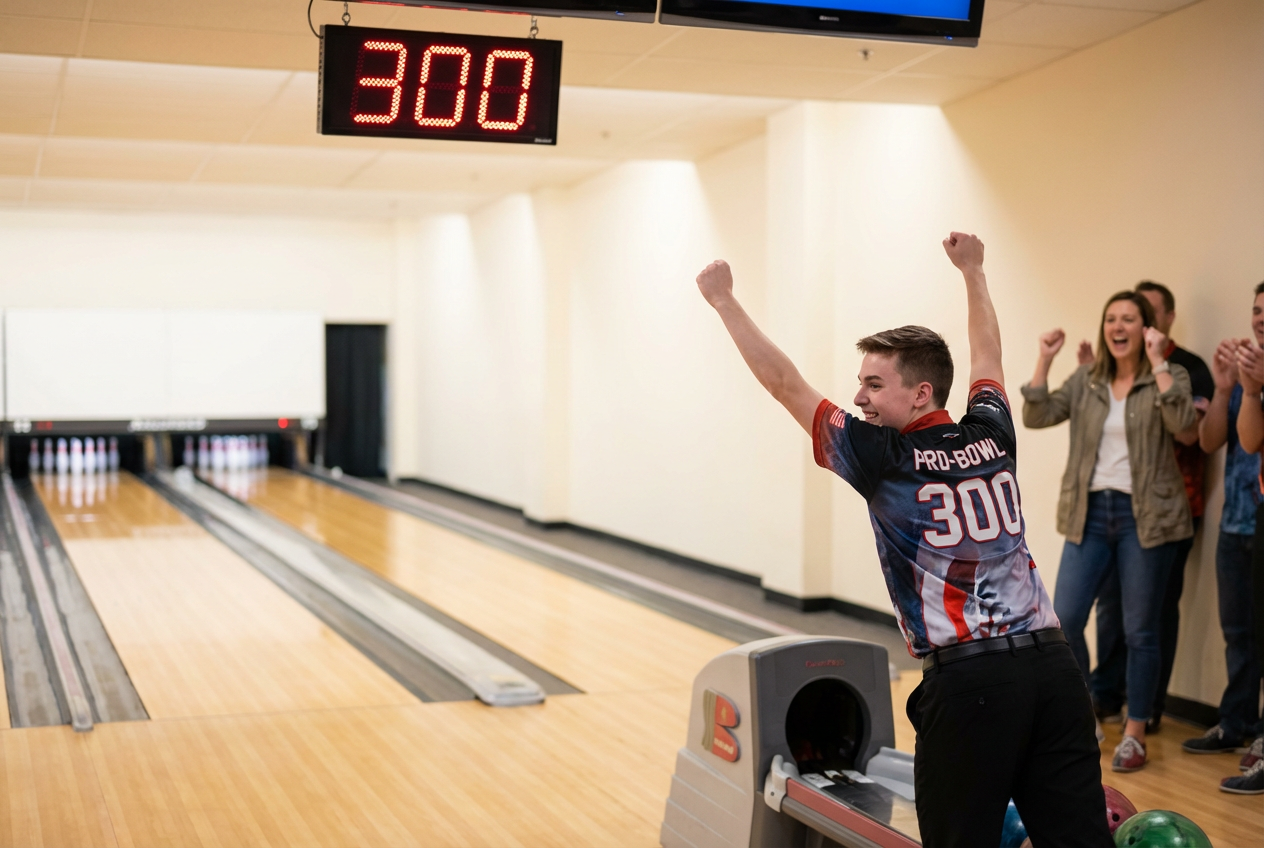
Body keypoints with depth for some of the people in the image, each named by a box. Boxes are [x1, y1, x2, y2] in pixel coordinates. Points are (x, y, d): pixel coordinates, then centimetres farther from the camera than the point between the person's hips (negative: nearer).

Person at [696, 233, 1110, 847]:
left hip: (967, 678, -5)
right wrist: (971, 269, 45)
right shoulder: (991, 436, 11)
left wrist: (723, 300, 11)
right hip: (1050, 661, 6)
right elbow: (987, 355, 31)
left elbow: (784, 383, 3)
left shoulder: (885, 459, -3)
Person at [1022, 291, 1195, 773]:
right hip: (1090, 513, 3)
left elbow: (1182, 422, -20)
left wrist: (1157, 361, -21)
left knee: (1140, 629, 4)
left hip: (1145, 517, -3)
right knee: (1064, 620, 0)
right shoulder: (1085, 381, 9)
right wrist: (1044, 359, -7)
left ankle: (1134, 734, 16)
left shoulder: (1169, 377, -1)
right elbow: (1038, 416, -1)